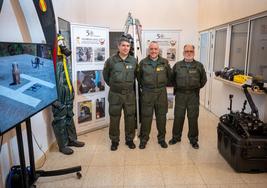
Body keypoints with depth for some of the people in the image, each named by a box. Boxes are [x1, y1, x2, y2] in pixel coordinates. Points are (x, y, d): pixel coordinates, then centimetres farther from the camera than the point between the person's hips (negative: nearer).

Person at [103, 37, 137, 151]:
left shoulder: (133, 61, 1)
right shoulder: (111, 60, -6)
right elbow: (105, 75, 9)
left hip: (129, 94, 2)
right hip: (115, 94, -2)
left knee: (130, 118, 9)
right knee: (114, 118, 7)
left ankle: (129, 139, 27)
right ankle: (114, 141, 23)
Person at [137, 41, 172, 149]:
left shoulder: (164, 62, 2)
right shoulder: (143, 62, 0)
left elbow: (170, 76, 12)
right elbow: (139, 77, 11)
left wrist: (163, 85, 12)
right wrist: (143, 86, 10)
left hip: (161, 93, 1)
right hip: (147, 93, -1)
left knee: (161, 116, 9)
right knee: (146, 116, 3)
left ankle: (161, 138, 25)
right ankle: (144, 139, 18)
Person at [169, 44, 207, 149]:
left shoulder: (199, 65, 5)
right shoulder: (177, 65, 5)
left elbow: (204, 79, 13)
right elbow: (172, 78, 13)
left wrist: (197, 87, 8)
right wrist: (176, 87, 7)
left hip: (194, 95, 0)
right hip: (180, 95, 0)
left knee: (193, 118, 6)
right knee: (178, 117, 7)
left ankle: (193, 139, 21)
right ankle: (176, 137, 24)